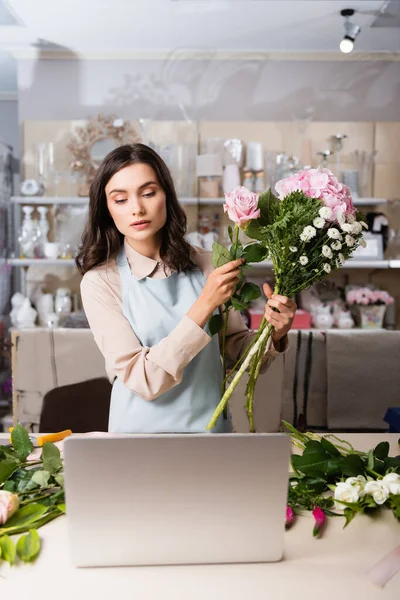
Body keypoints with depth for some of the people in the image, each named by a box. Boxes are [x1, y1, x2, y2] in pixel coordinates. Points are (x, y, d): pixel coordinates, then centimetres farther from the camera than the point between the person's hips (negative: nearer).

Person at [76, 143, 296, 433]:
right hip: (142, 431, -2)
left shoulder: (207, 266, -1)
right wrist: (205, 305, -20)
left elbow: (239, 352, 6)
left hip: (212, 427, 2)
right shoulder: (100, 281, -8)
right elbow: (142, 379, -14)